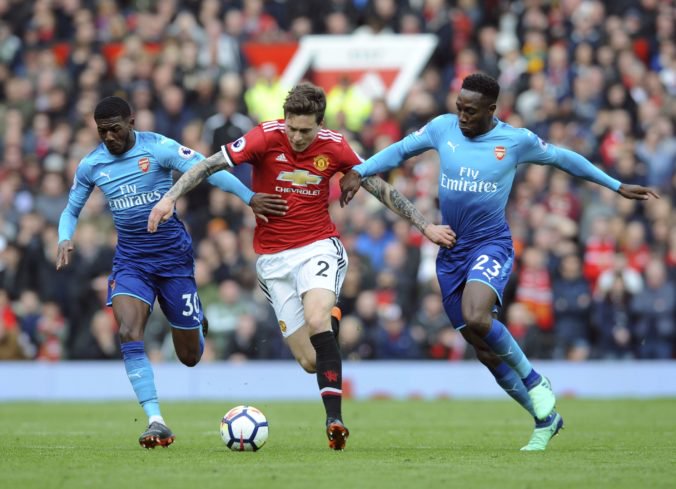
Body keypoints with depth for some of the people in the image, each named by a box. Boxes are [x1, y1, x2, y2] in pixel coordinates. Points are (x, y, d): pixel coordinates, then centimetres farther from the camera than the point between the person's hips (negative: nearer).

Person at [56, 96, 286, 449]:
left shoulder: (157, 148, -12)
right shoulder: (91, 165, 1)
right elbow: (71, 211, 15)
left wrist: (249, 197, -36)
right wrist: (65, 240, -8)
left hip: (173, 255, -2)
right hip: (130, 260, 2)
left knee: (190, 356, 5)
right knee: (129, 335, -24)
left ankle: (196, 323, 44)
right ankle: (156, 422, -21)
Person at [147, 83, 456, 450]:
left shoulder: (334, 147, -4)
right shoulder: (266, 138, -10)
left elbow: (380, 188, 8)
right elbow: (208, 165, -10)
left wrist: (424, 226, 9)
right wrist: (170, 197, -23)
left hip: (318, 247, 0)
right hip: (273, 258, 1)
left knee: (316, 319, -32)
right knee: (309, 362, -3)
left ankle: (334, 418, -33)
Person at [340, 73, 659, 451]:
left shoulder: (516, 140, -5)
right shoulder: (443, 128, 2)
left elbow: (563, 158, 10)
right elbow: (399, 150, 16)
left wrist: (617, 186, 15)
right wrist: (359, 173, 3)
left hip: (491, 243, -4)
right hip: (451, 250, 4)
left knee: (475, 318, -33)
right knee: (485, 350, 4)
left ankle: (535, 383, -10)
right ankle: (546, 419, 19)